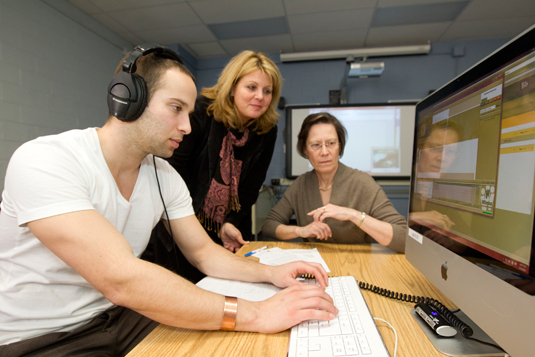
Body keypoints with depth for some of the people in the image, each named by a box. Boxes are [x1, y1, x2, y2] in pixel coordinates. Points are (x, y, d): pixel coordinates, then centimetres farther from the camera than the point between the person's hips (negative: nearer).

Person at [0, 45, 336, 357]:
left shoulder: (165, 176, -4)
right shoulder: (42, 162, -24)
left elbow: (203, 252, -1)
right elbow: (121, 280, -34)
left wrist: (271, 273, -16)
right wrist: (253, 314, -35)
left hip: (118, 316, 5)